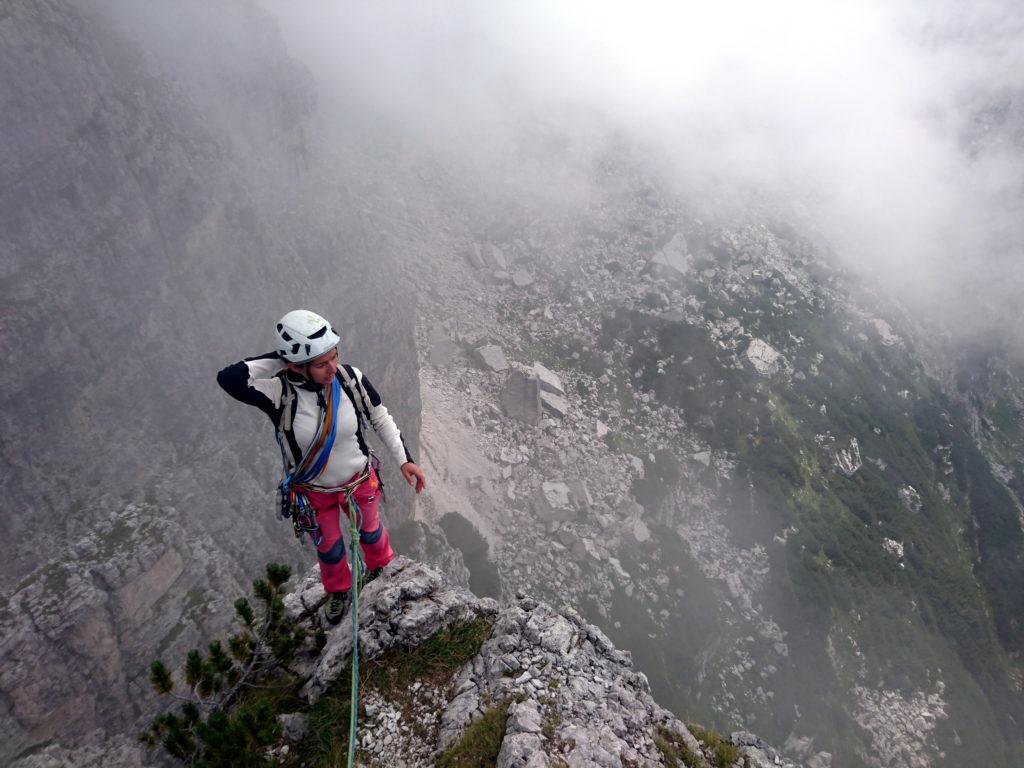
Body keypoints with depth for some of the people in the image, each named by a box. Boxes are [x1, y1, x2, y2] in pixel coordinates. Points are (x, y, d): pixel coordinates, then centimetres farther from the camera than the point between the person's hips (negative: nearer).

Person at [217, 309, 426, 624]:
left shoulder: (351, 378, -26)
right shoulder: (280, 394, -33)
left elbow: (381, 418, -9)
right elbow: (228, 379, -51)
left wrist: (404, 459, -11)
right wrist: (277, 361, -41)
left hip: (359, 481, 2)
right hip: (313, 492, -1)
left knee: (370, 530, 30)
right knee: (329, 549, 25)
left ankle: (381, 565, 65)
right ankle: (338, 591, 59)